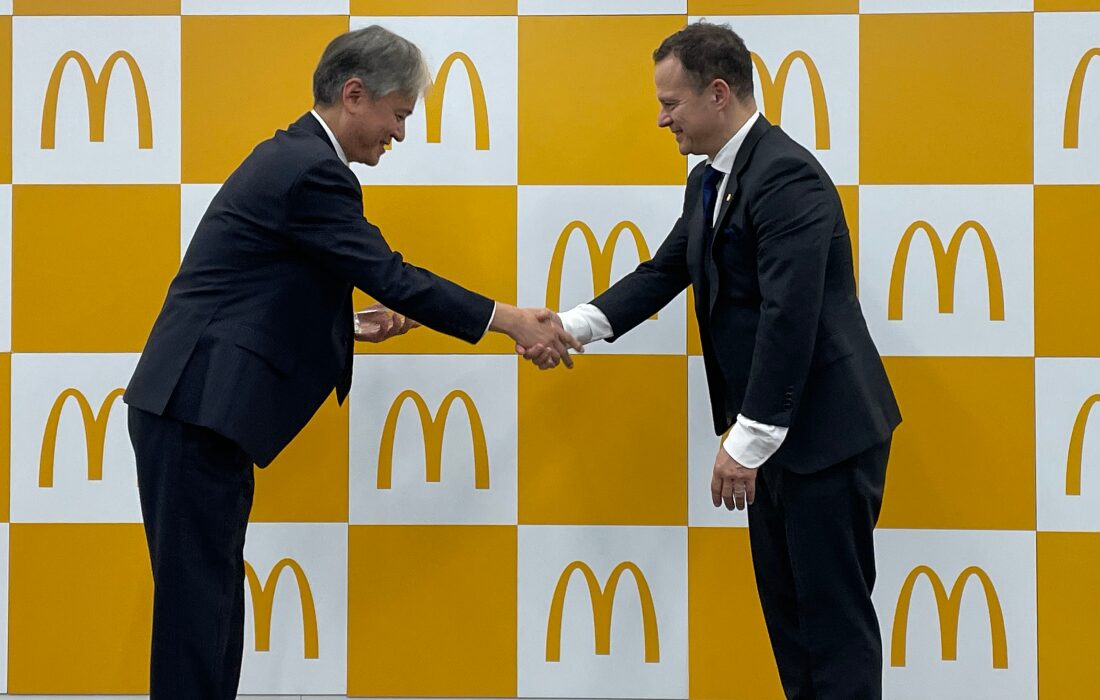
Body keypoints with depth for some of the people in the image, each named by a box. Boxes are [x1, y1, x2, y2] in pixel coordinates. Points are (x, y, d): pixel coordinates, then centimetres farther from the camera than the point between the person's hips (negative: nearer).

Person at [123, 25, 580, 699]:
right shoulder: (311, 171, -15)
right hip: (199, 411, -10)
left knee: (213, 598, 13)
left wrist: (351, 325, 15)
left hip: (198, 408, 10)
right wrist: (510, 320, -11)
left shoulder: (293, 156, 16)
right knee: (199, 600, -6)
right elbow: (392, 276, -17)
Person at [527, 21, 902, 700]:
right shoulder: (709, 181, 11)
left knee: (833, 607, -3)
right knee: (784, 595, 16)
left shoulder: (787, 175, -20)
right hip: (773, 426, 10)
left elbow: (790, 316, -26)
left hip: (827, 428, -10)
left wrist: (746, 442, -25)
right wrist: (572, 326, -1)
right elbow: (666, 272, 14)